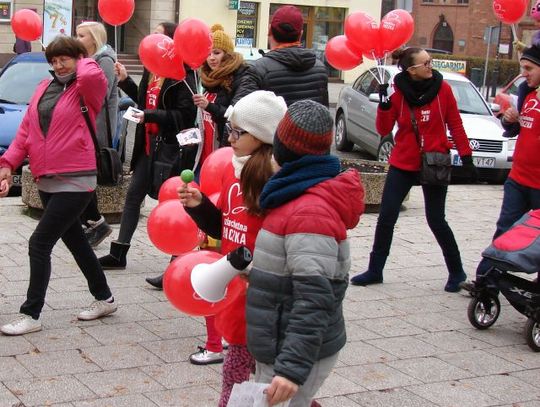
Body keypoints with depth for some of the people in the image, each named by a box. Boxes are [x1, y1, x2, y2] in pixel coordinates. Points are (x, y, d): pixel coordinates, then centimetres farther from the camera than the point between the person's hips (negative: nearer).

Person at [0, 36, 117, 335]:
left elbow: (91, 75, -32)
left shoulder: (86, 89, -7)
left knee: (39, 243, -10)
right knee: (74, 240, 18)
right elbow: (26, 130, 11)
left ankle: (30, 315, 0)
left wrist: (83, 61, -9)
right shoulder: (43, 88, 12)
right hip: (47, 181, 8)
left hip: (75, 181, -8)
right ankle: (104, 299, 34)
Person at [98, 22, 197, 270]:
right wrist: (125, 80, 11)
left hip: (172, 147, -9)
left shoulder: (182, 75, -16)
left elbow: (185, 115, -21)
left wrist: (149, 116, -23)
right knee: (134, 194, 11)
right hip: (149, 143, 9)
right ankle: (118, 254, 20)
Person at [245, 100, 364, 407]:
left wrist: (292, 367, -31)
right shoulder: (304, 197, 10)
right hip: (279, 344, 10)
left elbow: (315, 299, -27)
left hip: (299, 351, -10)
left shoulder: (310, 212, -22)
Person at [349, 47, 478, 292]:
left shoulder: (442, 89, -6)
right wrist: (384, 104, -21)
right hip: (403, 164, 2)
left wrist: (466, 158, -2)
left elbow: (455, 125, 0)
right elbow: (384, 130, -6)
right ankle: (375, 271, 16)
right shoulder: (398, 92, -6)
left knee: (436, 220, 2)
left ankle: (456, 272, 20)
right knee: (386, 217, 3)